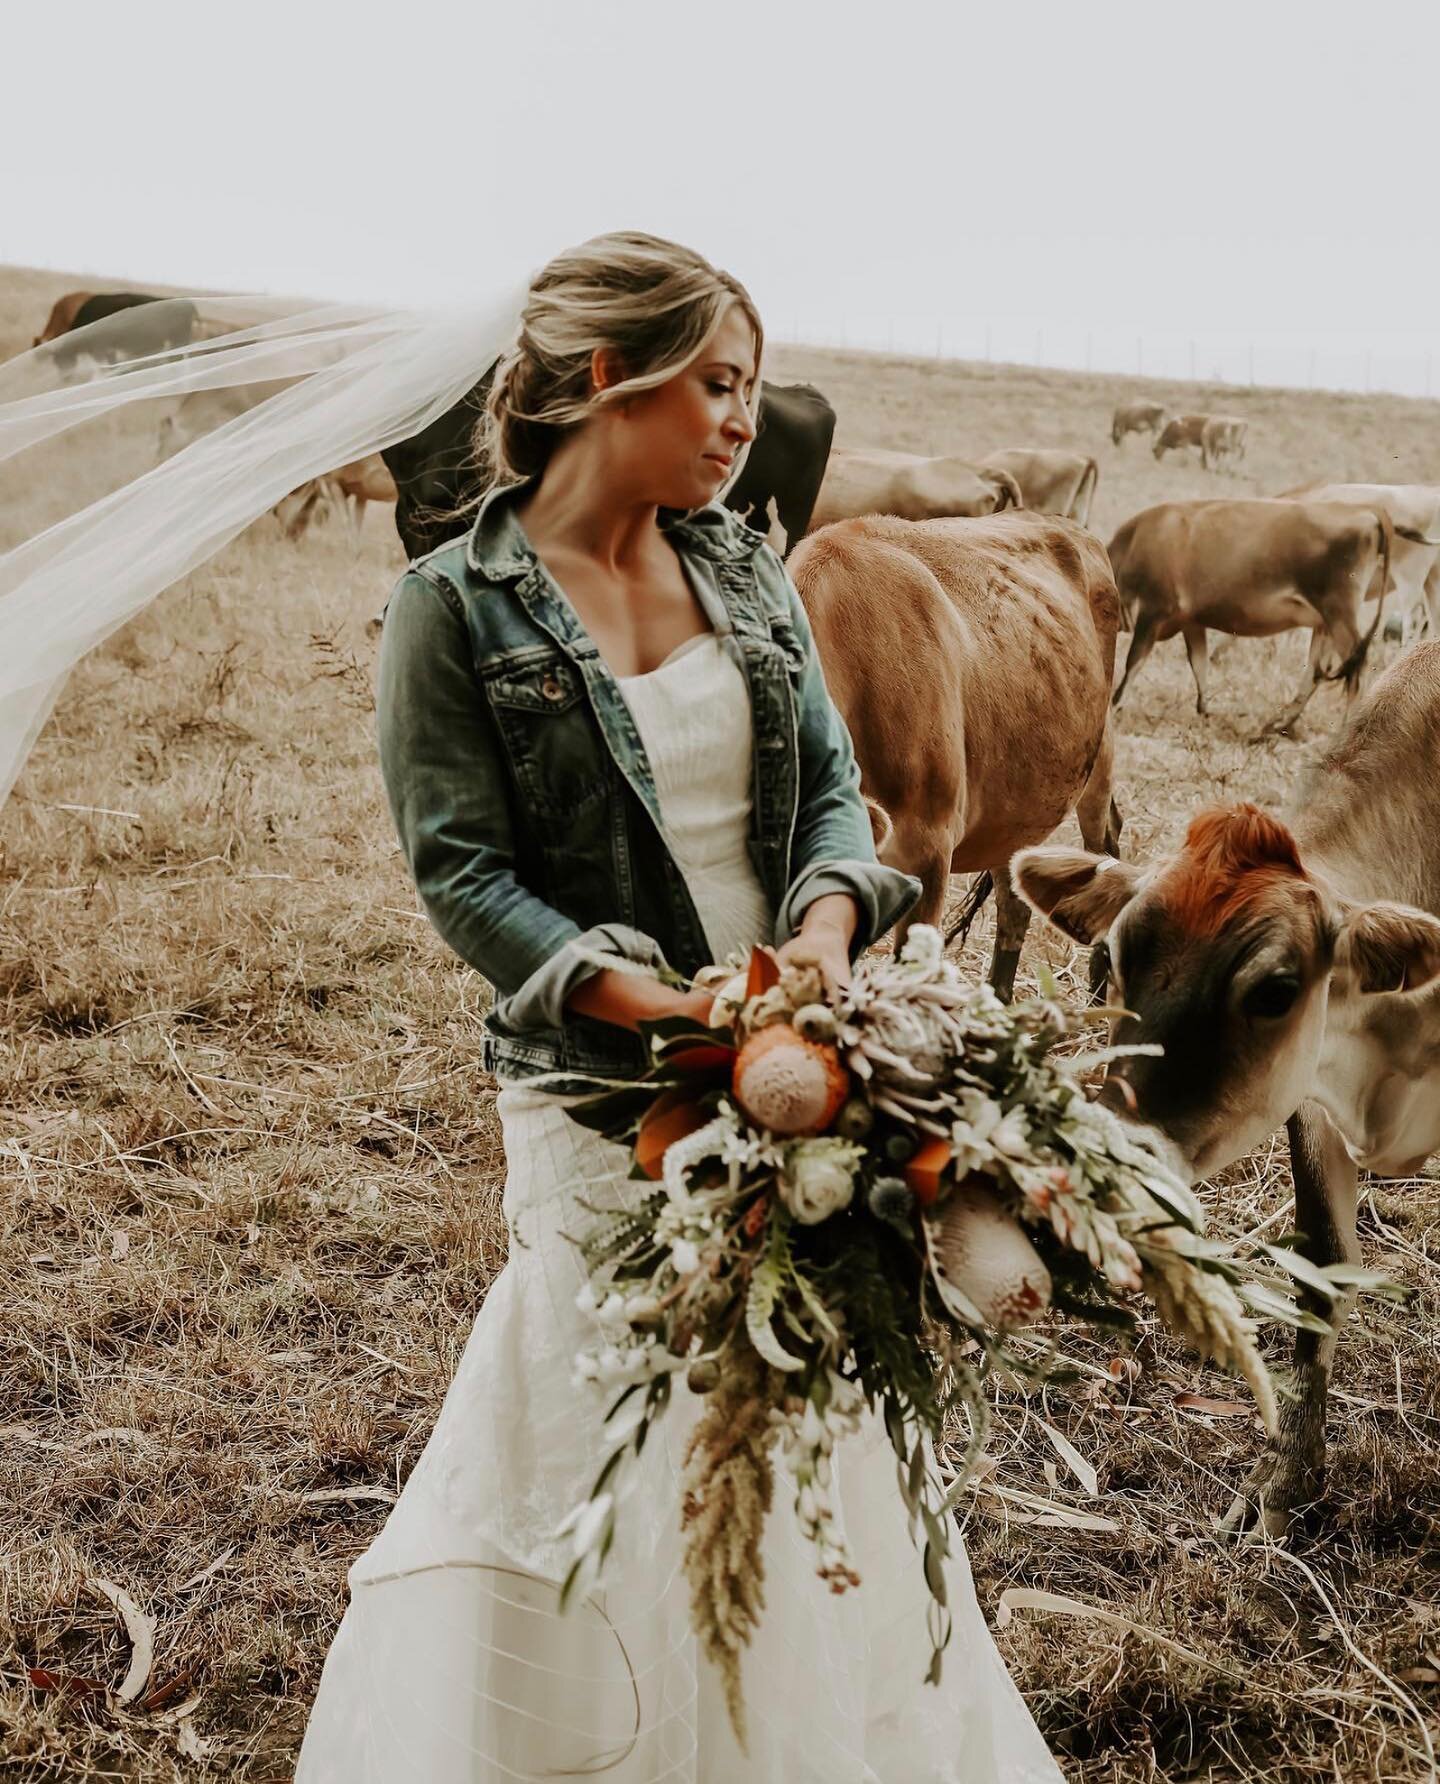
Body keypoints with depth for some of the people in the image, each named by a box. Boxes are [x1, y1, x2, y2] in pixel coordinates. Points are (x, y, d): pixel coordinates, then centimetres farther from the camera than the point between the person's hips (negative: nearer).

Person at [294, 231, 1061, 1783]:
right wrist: (668, 1007, -24)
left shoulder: (744, 569, 8)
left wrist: (827, 925, -16)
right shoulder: (456, 606, -8)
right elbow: (460, 870, -13)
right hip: (599, 1083, -5)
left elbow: (828, 782, 6)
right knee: (618, 1422, 5)